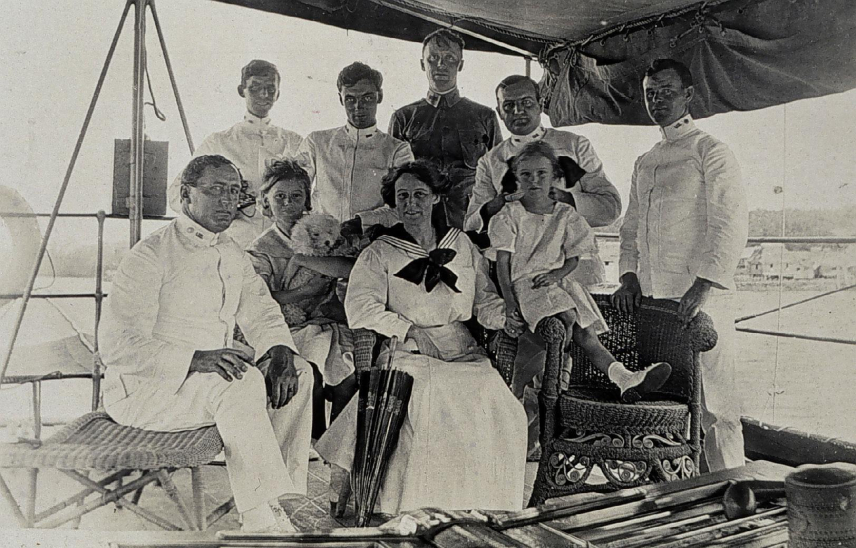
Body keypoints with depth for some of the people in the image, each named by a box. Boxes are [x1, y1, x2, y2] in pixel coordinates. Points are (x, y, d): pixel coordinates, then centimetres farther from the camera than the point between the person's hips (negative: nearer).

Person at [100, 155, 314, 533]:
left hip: (215, 375, 8)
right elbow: (118, 346, -21)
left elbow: (262, 314, 11)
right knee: (241, 382, -33)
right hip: (143, 387, -8)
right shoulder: (150, 256, -14)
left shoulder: (233, 254, 12)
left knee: (298, 373, -10)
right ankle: (262, 520, -27)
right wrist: (195, 358, -33)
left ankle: (284, 500, -9)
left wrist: (279, 351, -12)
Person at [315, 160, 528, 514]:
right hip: (407, 351, -3)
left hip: (461, 350, 3)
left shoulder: (461, 245, 17)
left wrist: (504, 320, -1)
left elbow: (485, 297, 19)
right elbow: (359, 306, -7)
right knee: (431, 393, -32)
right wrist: (409, 330, -14)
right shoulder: (380, 253, 6)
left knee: (492, 394, -23)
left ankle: (482, 498, -5)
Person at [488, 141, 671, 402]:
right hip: (523, 282, -3)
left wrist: (557, 274, -11)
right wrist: (509, 300, -14)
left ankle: (623, 379, -28)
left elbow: (573, 257, 11)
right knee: (569, 317, -31)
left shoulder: (565, 214, 10)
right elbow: (503, 261, -3)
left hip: (558, 280, 3)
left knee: (586, 332, -18)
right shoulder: (510, 214, 1)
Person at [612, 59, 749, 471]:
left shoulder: (711, 152, 0)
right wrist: (629, 276, 5)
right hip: (650, 297, 6)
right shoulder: (644, 163, 20)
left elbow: (732, 226, -10)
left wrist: (702, 286, -19)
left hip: (701, 297, -6)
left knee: (713, 403, -4)